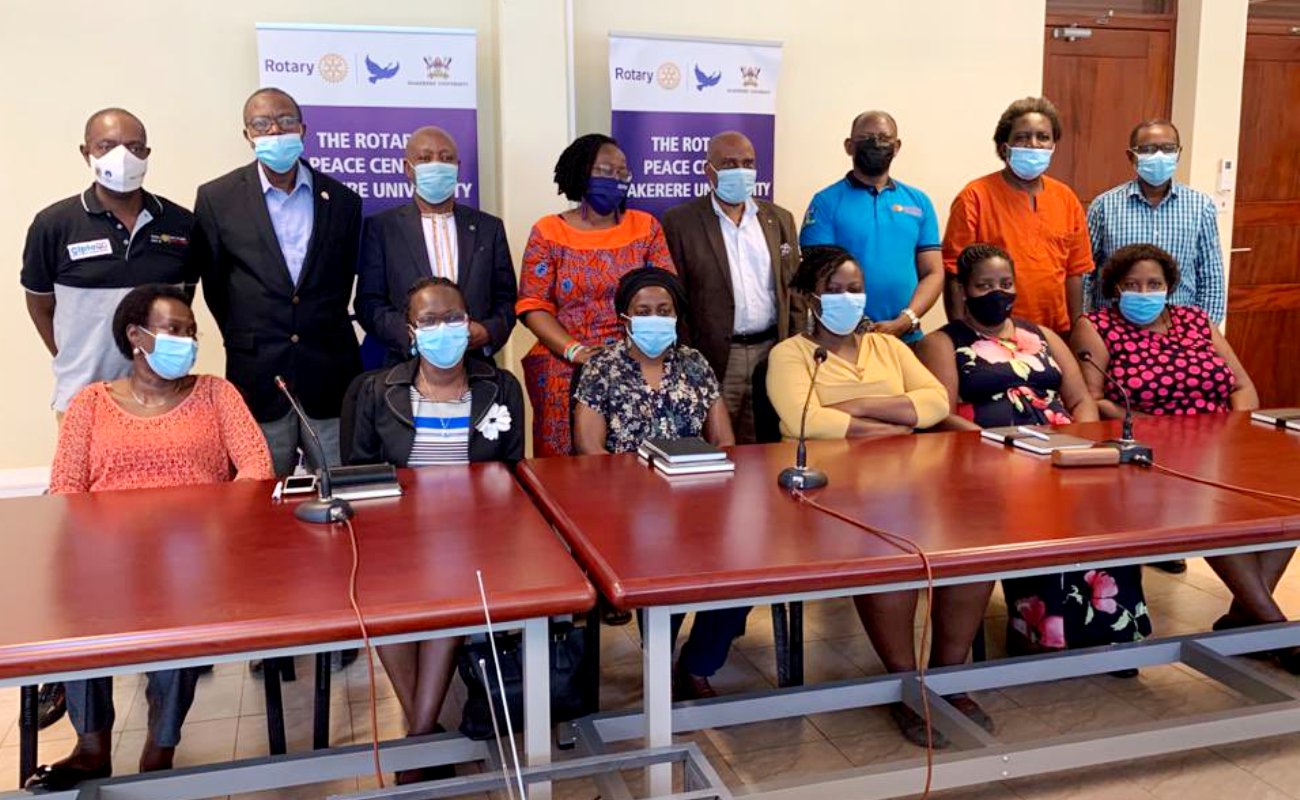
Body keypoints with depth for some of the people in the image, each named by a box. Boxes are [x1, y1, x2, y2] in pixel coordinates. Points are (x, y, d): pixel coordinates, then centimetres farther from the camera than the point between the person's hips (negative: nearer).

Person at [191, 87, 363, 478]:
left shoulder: (341, 199, 5)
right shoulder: (217, 198, 1)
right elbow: (213, 283, 8)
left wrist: (325, 337, 12)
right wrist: (243, 341, 10)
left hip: (331, 376, 1)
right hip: (257, 376, -1)